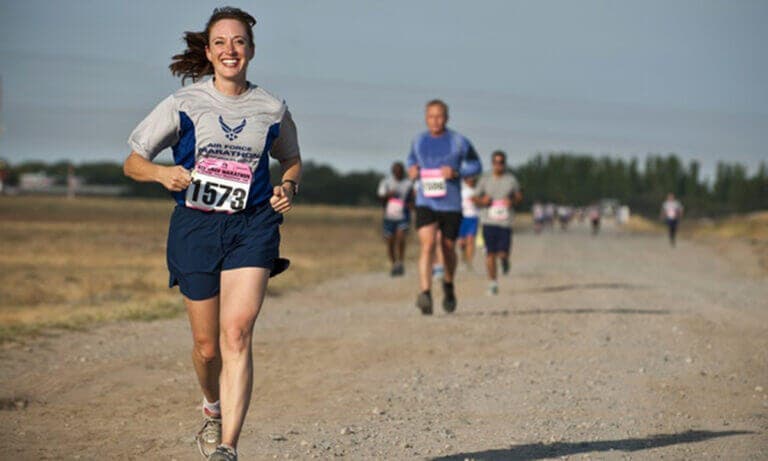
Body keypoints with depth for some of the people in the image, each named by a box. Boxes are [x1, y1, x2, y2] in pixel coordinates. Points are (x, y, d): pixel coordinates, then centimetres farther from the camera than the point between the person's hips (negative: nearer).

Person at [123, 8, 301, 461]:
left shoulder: (272, 109, 6)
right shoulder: (183, 104, 2)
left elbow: (292, 159, 24)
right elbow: (133, 162, 5)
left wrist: (288, 188, 2)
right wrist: (162, 173, -16)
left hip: (252, 225, 0)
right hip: (196, 225, 1)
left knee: (237, 334, -19)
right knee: (207, 345, 7)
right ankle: (214, 410, 40)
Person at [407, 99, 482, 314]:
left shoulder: (459, 142, -3)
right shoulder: (418, 141, 6)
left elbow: (476, 165, 5)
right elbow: (411, 158, 26)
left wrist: (456, 172, -13)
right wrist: (411, 169, 3)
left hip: (451, 205, 0)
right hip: (425, 203, 1)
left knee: (448, 248, 11)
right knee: (427, 245, -19)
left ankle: (448, 285, 41)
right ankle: (425, 293, -29)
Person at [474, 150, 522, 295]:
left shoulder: (511, 179, 4)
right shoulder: (485, 179, 4)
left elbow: (519, 196, 13)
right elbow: (476, 197, 11)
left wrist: (512, 201, -8)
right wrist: (482, 201, -11)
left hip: (505, 222, 0)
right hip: (489, 221, 0)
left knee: (503, 254, -5)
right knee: (490, 253, -4)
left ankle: (504, 258, 33)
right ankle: (492, 283, 8)